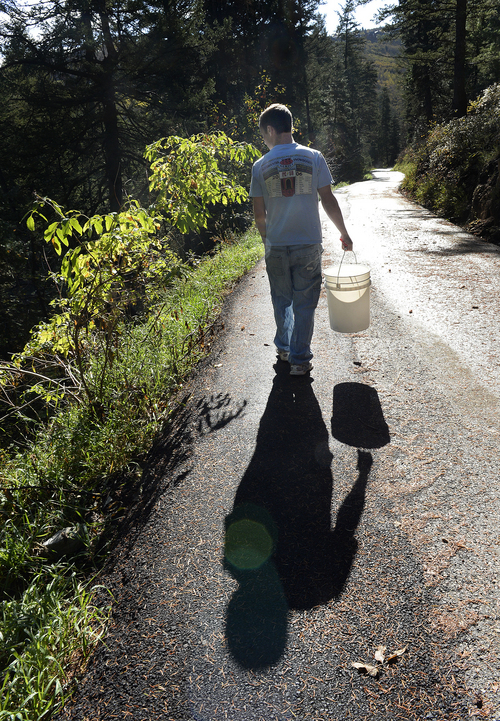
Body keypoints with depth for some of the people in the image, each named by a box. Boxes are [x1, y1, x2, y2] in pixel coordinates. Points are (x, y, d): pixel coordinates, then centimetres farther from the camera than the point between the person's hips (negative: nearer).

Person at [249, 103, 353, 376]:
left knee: (282, 301, 19)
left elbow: (259, 213, 2)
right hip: (308, 244, -1)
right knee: (304, 303, 7)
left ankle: (284, 348, 33)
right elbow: (328, 200, -1)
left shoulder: (260, 166, -1)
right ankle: (300, 359, 10)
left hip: (276, 246, 1)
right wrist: (343, 233, 10)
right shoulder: (313, 157, -2)